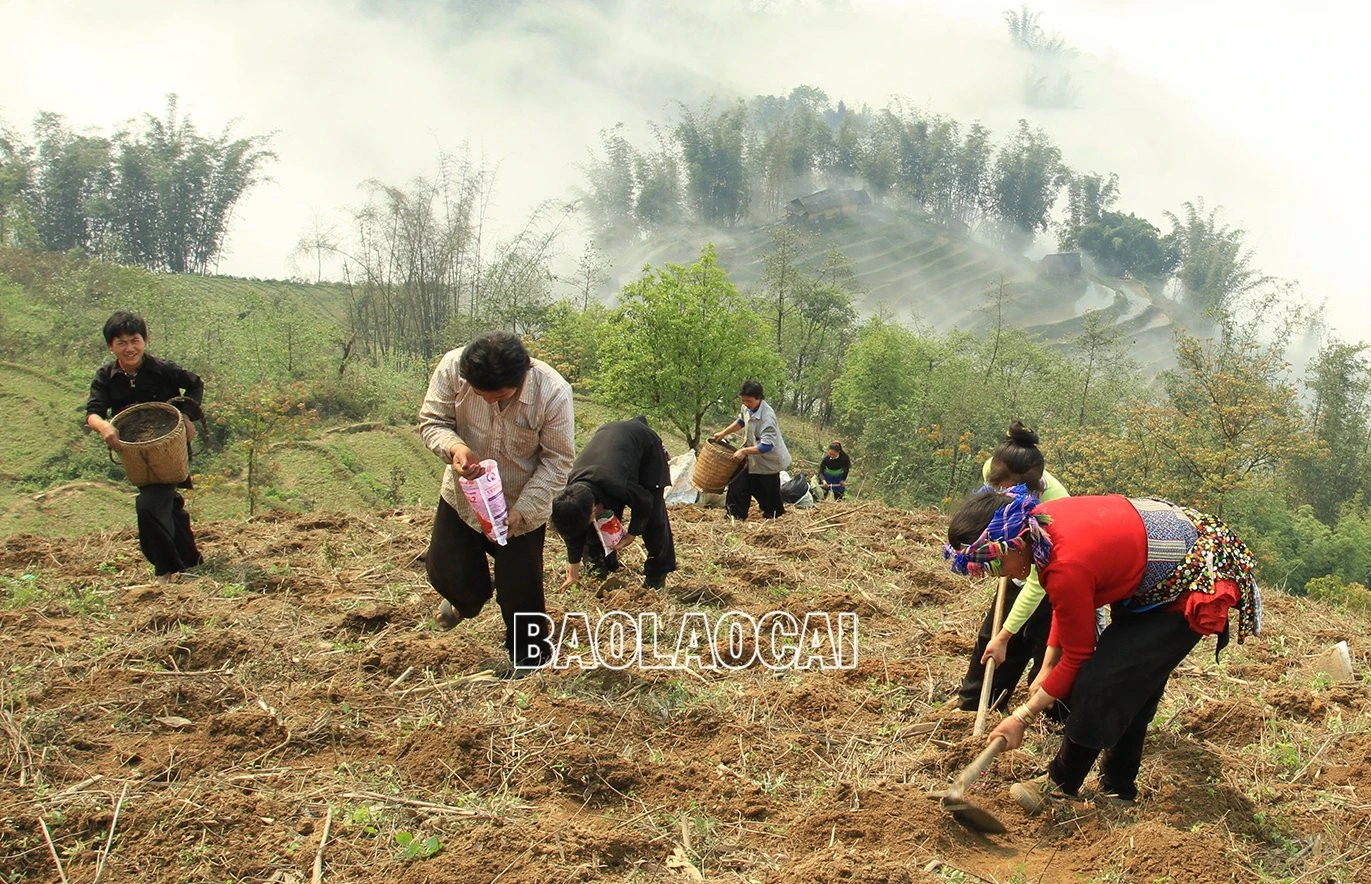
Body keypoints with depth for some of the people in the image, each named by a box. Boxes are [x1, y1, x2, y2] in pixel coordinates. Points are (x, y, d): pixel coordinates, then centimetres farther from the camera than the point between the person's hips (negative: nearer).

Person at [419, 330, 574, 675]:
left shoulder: (553, 392, -31)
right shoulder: (453, 368, -26)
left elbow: (557, 461, -20)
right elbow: (431, 421, -13)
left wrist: (521, 510, -28)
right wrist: (454, 448, -35)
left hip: (521, 505, -2)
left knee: (520, 590, 7)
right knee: (444, 571, 12)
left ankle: (529, 654, 36)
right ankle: (467, 598, 51)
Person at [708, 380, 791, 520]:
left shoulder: (767, 416, -31)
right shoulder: (747, 408, -6)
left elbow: (767, 446, -34)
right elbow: (741, 422, 17)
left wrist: (744, 451, -33)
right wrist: (723, 433, 10)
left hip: (768, 460, -8)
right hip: (754, 458, 8)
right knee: (739, 487, 5)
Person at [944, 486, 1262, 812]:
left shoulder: (1067, 568, -35)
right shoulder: (1042, 518, -11)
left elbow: (1076, 658, -20)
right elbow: (1066, 610, 8)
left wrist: (1021, 718, -11)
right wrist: (1047, 669, 9)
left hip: (1196, 588, -9)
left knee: (1100, 682, -10)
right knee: (1132, 686, 15)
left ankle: (1061, 785, 8)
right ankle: (1118, 789, 29)